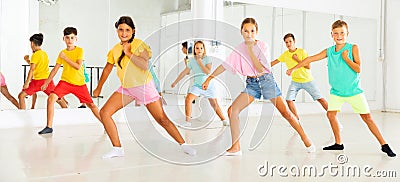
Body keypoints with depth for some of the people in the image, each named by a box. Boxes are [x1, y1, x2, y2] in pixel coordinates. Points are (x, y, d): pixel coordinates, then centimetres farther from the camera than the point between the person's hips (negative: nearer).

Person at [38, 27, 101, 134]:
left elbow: (78, 66, -17)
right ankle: (49, 127, -8)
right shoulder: (62, 53, 7)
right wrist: (46, 83, 13)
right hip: (65, 82, 3)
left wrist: (65, 58, -18)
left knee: (91, 104, 0)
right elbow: (55, 69, 13)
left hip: (79, 83, -3)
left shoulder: (80, 50, -4)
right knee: (51, 98, -17)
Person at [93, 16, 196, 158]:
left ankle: (183, 145, 13)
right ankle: (117, 148, 1)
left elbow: (145, 65, -28)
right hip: (126, 88, 5)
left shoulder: (139, 45, -12)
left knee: (162, 119, -5)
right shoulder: (115, 49, 5)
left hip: (144, 86, -5)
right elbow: (107, 69, 19)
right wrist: (99, 88, 26)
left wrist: (128, 53, -23)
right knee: (104, 112, -8)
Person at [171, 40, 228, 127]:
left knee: (215, 104, 4)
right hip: (197, 85, 2)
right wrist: (175, 82, 8)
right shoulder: (192, 60, -3)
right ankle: (188, 122, -13)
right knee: (188, 99, -19)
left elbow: (208, 71, -22)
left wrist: (200, 62, -21)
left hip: (208, 85, -2)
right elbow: (184, 72, 5)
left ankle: (224, 120, 24)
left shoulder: (207, 58, -10)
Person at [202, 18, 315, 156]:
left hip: (266, 80, -3)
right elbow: (225, 65, 6)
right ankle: (236, 148, -3)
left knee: (284, 111, -8)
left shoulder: (262, 46, -8)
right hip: (251, 83, 3)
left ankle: (306, 140, 8)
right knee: (232, 110, -12)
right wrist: (209, 78, 2)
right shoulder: (240, 49, 2)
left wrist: (250, 50, -21)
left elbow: (261, 68, -17)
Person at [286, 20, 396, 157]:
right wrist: (293, 68, 2)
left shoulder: (353, 48, -7)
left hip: (354, 91, -3)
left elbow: (358, 69, -13)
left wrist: (345, 58, -18)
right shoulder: (329, 51, 1)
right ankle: (338, 143, 12)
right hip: (336, 91, 4)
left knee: (367, 117, -3)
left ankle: (384, 145, 5)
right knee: (331, 114, -5)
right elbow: (310, 59, 4)